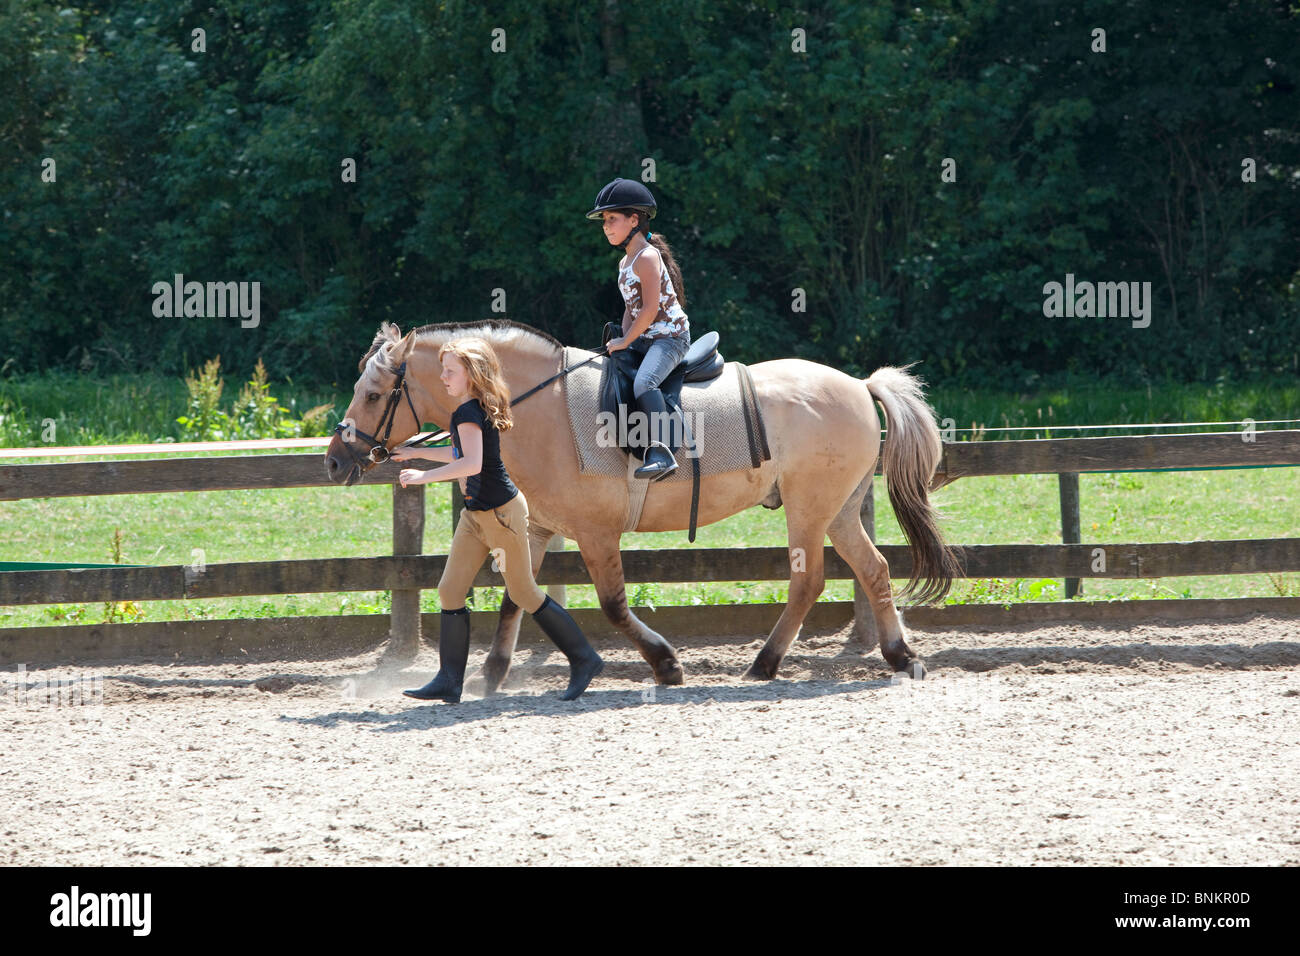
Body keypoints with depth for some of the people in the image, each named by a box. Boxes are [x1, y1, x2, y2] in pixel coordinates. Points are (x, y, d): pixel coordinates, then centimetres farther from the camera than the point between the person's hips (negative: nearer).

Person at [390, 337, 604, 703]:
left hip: (502, 513, -10)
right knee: (450, 590, 3)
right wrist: (416, 452, 25)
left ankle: (585, 660, 14)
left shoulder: (467, 413, -21)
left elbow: (471, 464, -35)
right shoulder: (478, 409, 9)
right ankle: (449, 680, 4)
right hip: (476, 516, 10)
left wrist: (425, 476, -29)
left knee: (523, 593, 1)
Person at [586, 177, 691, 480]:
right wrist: (622, 338, 3)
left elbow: (650, 309, -20)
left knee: (643, 382, -35)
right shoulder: (625, 263, 16)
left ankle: (661, 454, -46)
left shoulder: (646, 257, -14)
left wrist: (626, 341, -15)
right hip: (643, 340, 11)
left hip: (670, 335, -11)